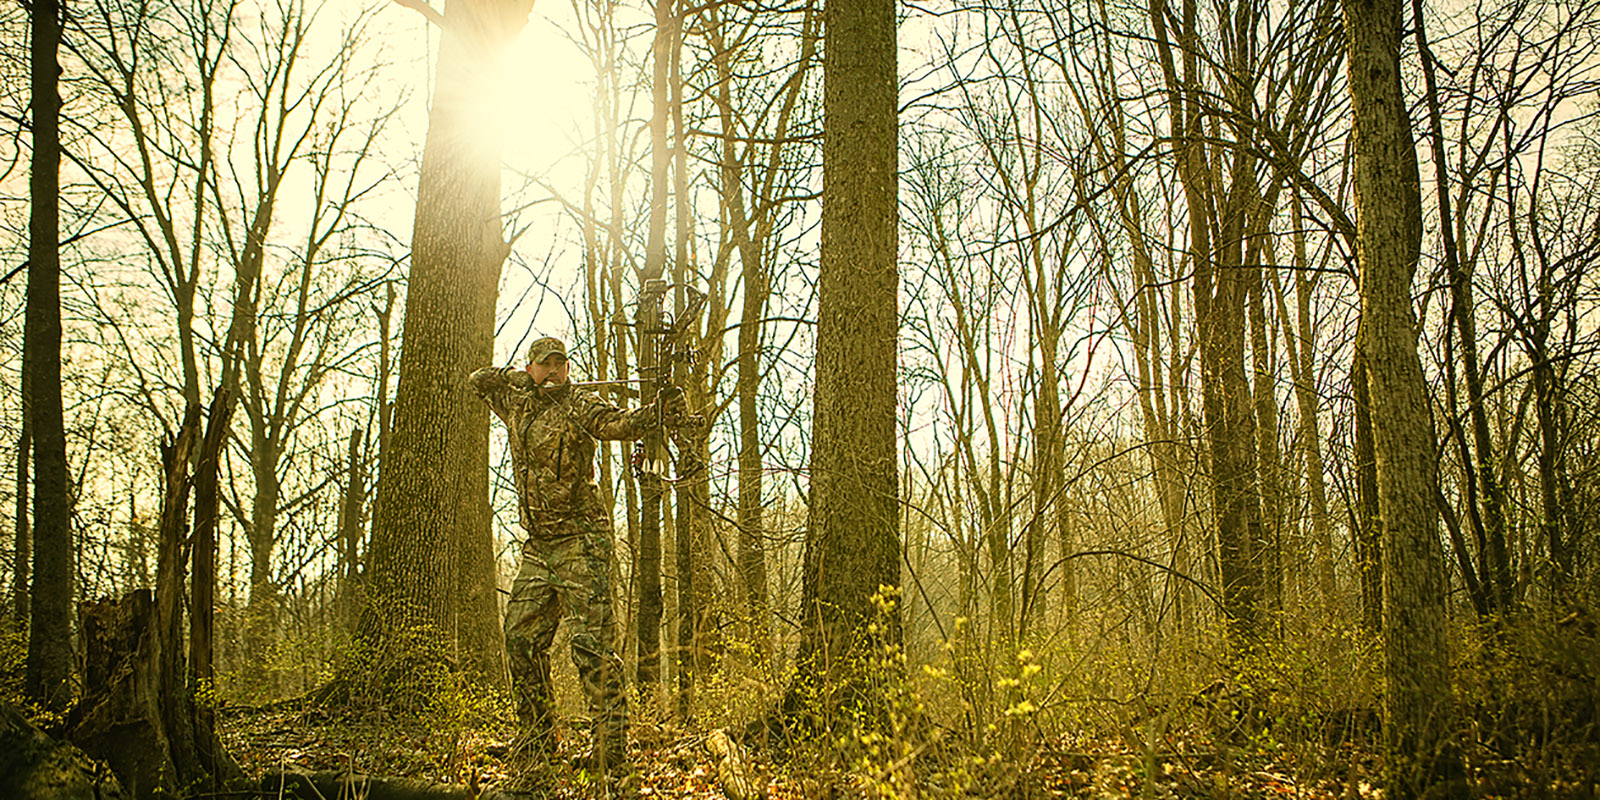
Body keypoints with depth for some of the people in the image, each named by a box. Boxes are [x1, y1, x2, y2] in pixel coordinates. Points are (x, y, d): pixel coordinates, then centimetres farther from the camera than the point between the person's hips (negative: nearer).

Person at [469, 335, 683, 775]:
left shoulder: (578, 404, -7)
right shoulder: (517, 404, 13)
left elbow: (618, 423, -26)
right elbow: (480, 380, 30)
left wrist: (658, 410, -45)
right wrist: (520, 376, 13)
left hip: (580, 540, -7)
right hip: (537, 546, 7)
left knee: (592, 643, -12)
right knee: (521, 637, 10)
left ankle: (612, 750, -11)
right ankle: (537, 744, 24)